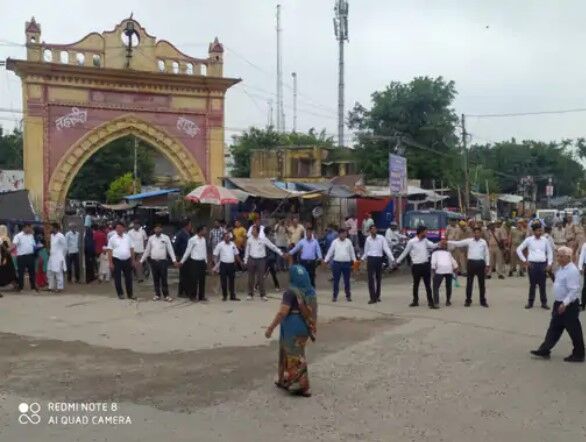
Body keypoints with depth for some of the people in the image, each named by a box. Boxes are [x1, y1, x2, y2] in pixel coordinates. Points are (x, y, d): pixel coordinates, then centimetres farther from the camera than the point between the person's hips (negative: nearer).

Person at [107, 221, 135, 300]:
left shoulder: (127, 237, 7)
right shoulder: (112, 238, -3)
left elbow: (131, 249, 11)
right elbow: (110, 251, -5)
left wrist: (132, 260, 7)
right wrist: (111, 263, -10)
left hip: (127, 260, 3)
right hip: (117, 260, -3)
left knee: (129, 278, 8)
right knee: (117, 278, 4)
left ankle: (130, 294, 18)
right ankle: (120, 294, 16)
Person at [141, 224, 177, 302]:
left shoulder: (166, 238, -3)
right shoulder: (151, 238, 5)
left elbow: (170, 249, -5)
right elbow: (147, 250, 11)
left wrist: (174, 260, -13)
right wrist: (142, 260, 11)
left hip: (163, 261, -3)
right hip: (153, 261, 3)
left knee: (164, 279, -1)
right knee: (156, 279, 9)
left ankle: (166, 295, 6)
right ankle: (157, 295, 19)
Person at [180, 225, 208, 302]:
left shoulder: (203, 239, 8)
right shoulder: (192, 239, -11)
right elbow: (188, 251, -6)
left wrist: (206, 262, 17)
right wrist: (182, 261, -3)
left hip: (202, 261, 6)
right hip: (194, 261, -6)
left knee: (202, 279, 8)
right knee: (194, 279, 1)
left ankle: (201, 296, 17)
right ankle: (193, 296, 13)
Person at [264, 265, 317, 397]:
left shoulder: (291, 292, -17)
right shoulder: (311, 292, 4)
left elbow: (282, 313, -21)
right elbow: (313, 312, 11)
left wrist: (271, 327, -15)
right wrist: (312, 328, 22)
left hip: (292, 328, -7)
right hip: (304, 327, 7)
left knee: (293, 356, 5)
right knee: (297, 355, 20)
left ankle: (300, 386, 9)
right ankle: (286, 381, 31)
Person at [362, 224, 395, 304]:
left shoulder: (381, 238, -3)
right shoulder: (368, 239, 4)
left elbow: (386, 249, -8)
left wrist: (392, 258, -14)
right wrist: (363, 259, 20)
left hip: (379, 259, 0)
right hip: (370, 259, 0)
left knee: (378, 278, 11)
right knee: (371, 279, -6)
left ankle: (377, 296, 25)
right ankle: (373, 298, -6)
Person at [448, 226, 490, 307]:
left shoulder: (484, 242, 4)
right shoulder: (468, 241, 2)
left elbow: (487, 254, 7)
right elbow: (458, 243, -1)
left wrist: (487, 265, 4)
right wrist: (447, 242, -11)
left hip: (480, 263, 0)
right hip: (471, 262, 0)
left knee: (481, 282, 8)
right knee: (469, 282, 5)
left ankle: (483, 301, 18)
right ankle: (468, 300, 14)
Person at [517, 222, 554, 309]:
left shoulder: (545, 240, 5)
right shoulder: (528, 240, -1)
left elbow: (550, 252, 12)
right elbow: (519, 250, 4)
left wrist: (549, 264, 5)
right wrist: (524, 260, 0)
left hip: (543, 264, 1)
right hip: (532, 264, -1)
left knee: (542, 284, 6)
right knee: (532, 284, 5)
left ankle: (544, 303, 15)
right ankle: (530, 302, 15)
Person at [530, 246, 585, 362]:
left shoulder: (572, 271, -21)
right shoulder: (561, 268, 8)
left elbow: (573, 290, -25)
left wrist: (565, 304, -27)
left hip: (569, 306, -10)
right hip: (559, 303, 10)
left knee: (574, 331, 5)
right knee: (554, 328, 13)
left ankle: (578, 355, 18)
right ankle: (544, 350, 17)